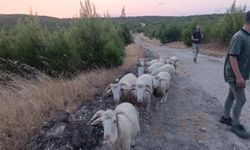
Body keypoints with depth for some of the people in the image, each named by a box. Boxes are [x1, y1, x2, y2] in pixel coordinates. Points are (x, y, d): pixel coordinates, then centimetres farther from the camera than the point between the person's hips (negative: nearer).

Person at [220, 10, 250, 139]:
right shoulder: (239, 37, -21)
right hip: (235, 75, -9)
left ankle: (225, 117, 32)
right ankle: (236, 125, 14)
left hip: (239, 73, 9)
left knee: (232, 96, 17)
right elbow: (232, 57, -24)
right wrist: (239, 76, -24)